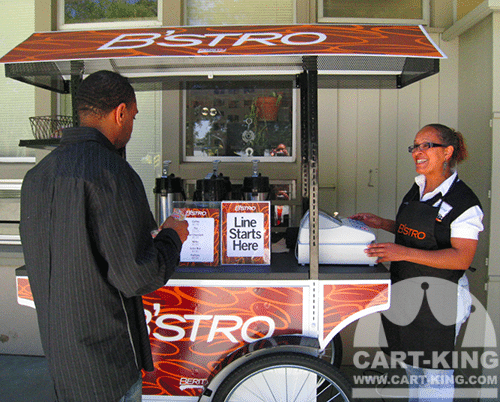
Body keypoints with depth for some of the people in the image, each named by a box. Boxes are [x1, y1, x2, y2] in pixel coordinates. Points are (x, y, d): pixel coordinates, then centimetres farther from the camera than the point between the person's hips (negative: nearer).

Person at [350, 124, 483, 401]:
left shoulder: (463, 201, -17)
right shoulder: (418, 188, 7)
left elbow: (462, 258, -23)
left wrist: (405, 252, -31)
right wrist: (382, 224, 6)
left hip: (439, 297, -7)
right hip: (404, 290, 8)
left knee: (434, 368, 7)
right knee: (410, 359, 23)